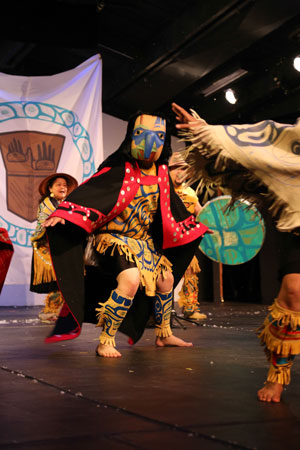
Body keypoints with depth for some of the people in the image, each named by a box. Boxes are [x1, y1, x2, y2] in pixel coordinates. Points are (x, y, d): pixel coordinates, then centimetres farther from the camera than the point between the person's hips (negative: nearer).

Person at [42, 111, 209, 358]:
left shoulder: (161, 173, 3)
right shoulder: (120, 170, -18)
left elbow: (172, 208, 17)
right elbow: (90, 191, -25)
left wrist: (198, 225, 22)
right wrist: (63, 214, -40)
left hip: (143, 240, 8)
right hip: (113, 236, -8)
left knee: (166, 279, 15)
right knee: (130, 280, -30)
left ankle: (164, 335, 35)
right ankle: (106, 342, -15)